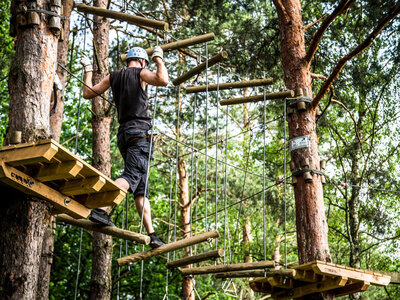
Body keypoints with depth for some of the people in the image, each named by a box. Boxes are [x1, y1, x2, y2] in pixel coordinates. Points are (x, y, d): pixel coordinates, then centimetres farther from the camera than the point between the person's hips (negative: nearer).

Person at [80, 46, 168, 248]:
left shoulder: (113, 77, 18)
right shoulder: (140, 73, 2)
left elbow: (88, 93, 23)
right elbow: (163, 81, -16)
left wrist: (88, 70, 36)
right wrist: (159, 59, 0)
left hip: (123, 133, 7)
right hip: (139, 131, -7)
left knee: (141, 187, 4)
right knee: (131, 177, -19)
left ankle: (151, 234, 0)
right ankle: (100, 209, -38)